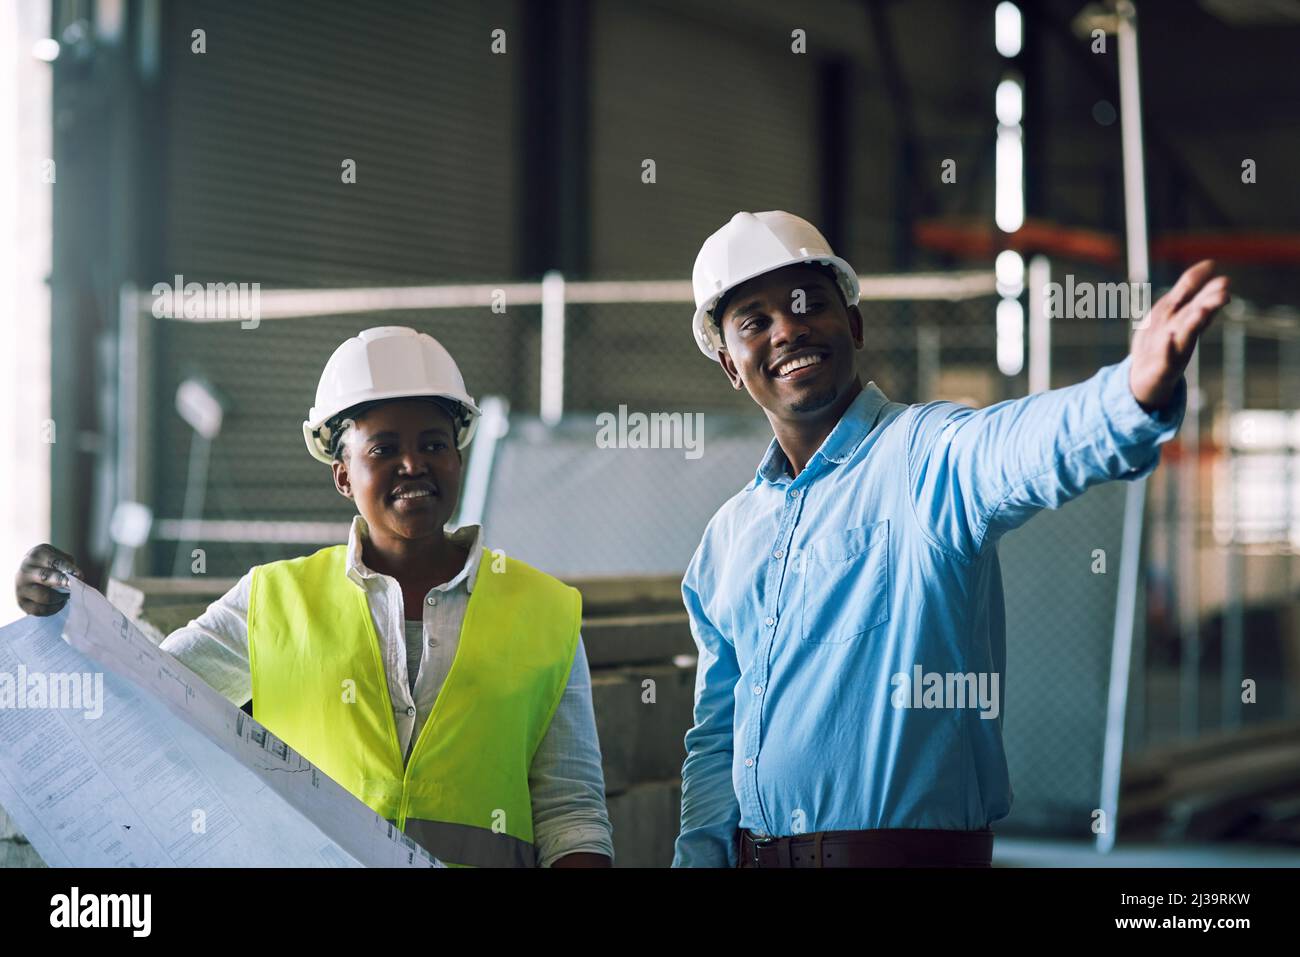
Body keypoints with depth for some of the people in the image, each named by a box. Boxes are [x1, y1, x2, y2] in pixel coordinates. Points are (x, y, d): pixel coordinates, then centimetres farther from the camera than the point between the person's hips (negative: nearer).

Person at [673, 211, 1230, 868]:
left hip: (911, 850, -5)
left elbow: (1020, 446, -31)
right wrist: (697, 856, 4)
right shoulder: (726, 540, 11)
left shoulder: (925, 455, -8)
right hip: (751, 853, 6)